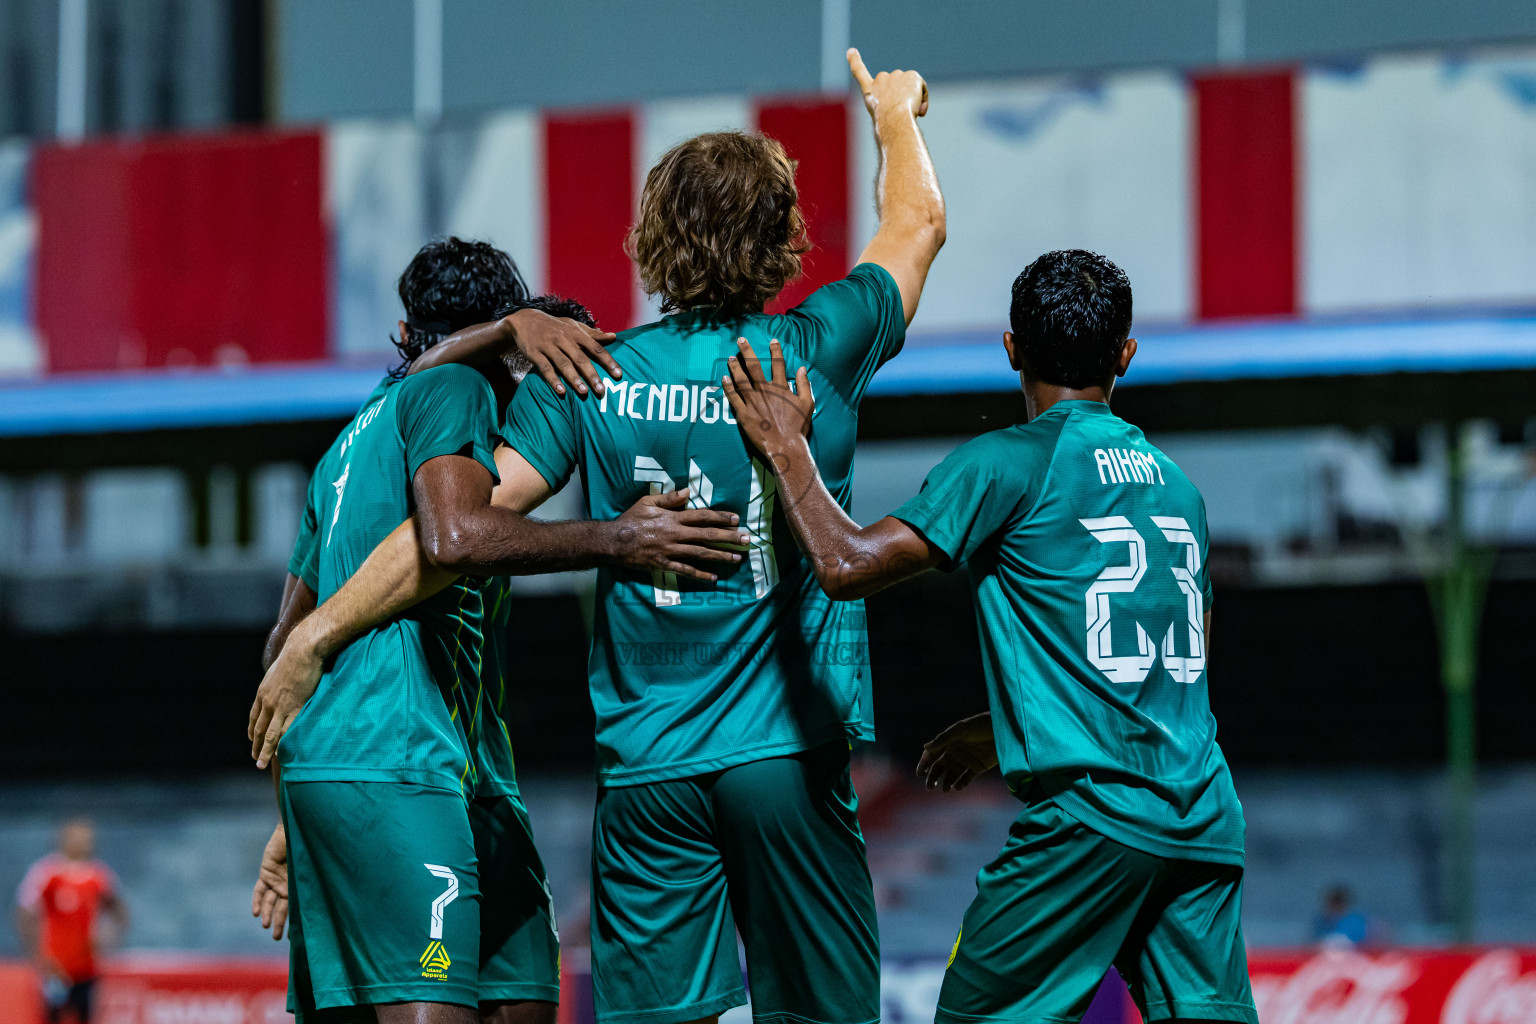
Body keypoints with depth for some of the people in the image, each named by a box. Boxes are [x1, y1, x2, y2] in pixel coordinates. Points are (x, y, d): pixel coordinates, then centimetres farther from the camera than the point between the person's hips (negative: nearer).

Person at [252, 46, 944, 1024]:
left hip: (645, 762, 1)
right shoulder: (817, 355, -1)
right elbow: (919, 224, 17)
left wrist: (318, 630, -4)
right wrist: (897, 114, 37)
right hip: (788, 753, -1)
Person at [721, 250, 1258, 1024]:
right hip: (1206, 817, 6)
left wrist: (787, 450, 5)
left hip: (1089, 814, -6)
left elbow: (848, 564, -11)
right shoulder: (1175, 484, 18)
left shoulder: (1005, 465, -3)